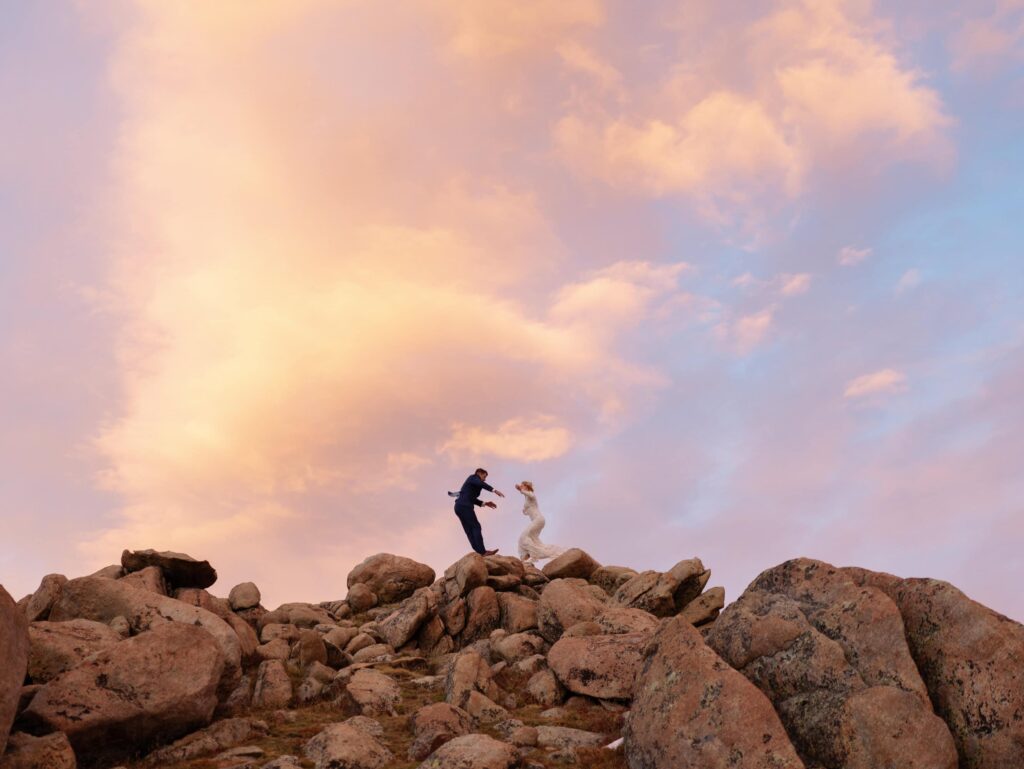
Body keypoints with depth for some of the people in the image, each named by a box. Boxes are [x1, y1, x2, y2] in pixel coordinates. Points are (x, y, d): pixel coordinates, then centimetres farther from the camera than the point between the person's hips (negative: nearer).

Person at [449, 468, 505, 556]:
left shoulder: (474, 482, 27)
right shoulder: (473, 477, 3)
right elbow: (481, 483, -19)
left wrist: (484, 503, 21)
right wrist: (494, 490, -28)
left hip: (460, 507, 9)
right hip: (464, 506, -9)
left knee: (470, 530, 2)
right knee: (476, 527, -11)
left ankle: (479, 551, -3)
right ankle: (482, 551, -15)